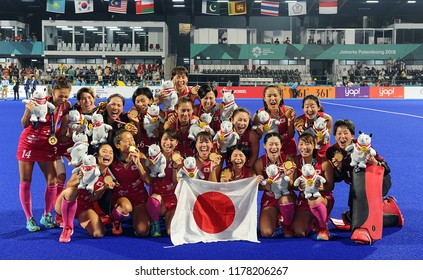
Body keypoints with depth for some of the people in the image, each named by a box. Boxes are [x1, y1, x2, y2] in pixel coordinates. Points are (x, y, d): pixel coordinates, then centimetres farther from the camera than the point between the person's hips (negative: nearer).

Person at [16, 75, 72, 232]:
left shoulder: (66, 106, -10)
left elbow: (63, 130, -2)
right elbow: (24, 125, -25)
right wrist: (28, 111, -41)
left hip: (47, 146, 3)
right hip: (29, 143, -3)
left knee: (52, 180, -5)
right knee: (25, 182, 1)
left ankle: (46, 216, 12)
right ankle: (29, 219, 12)